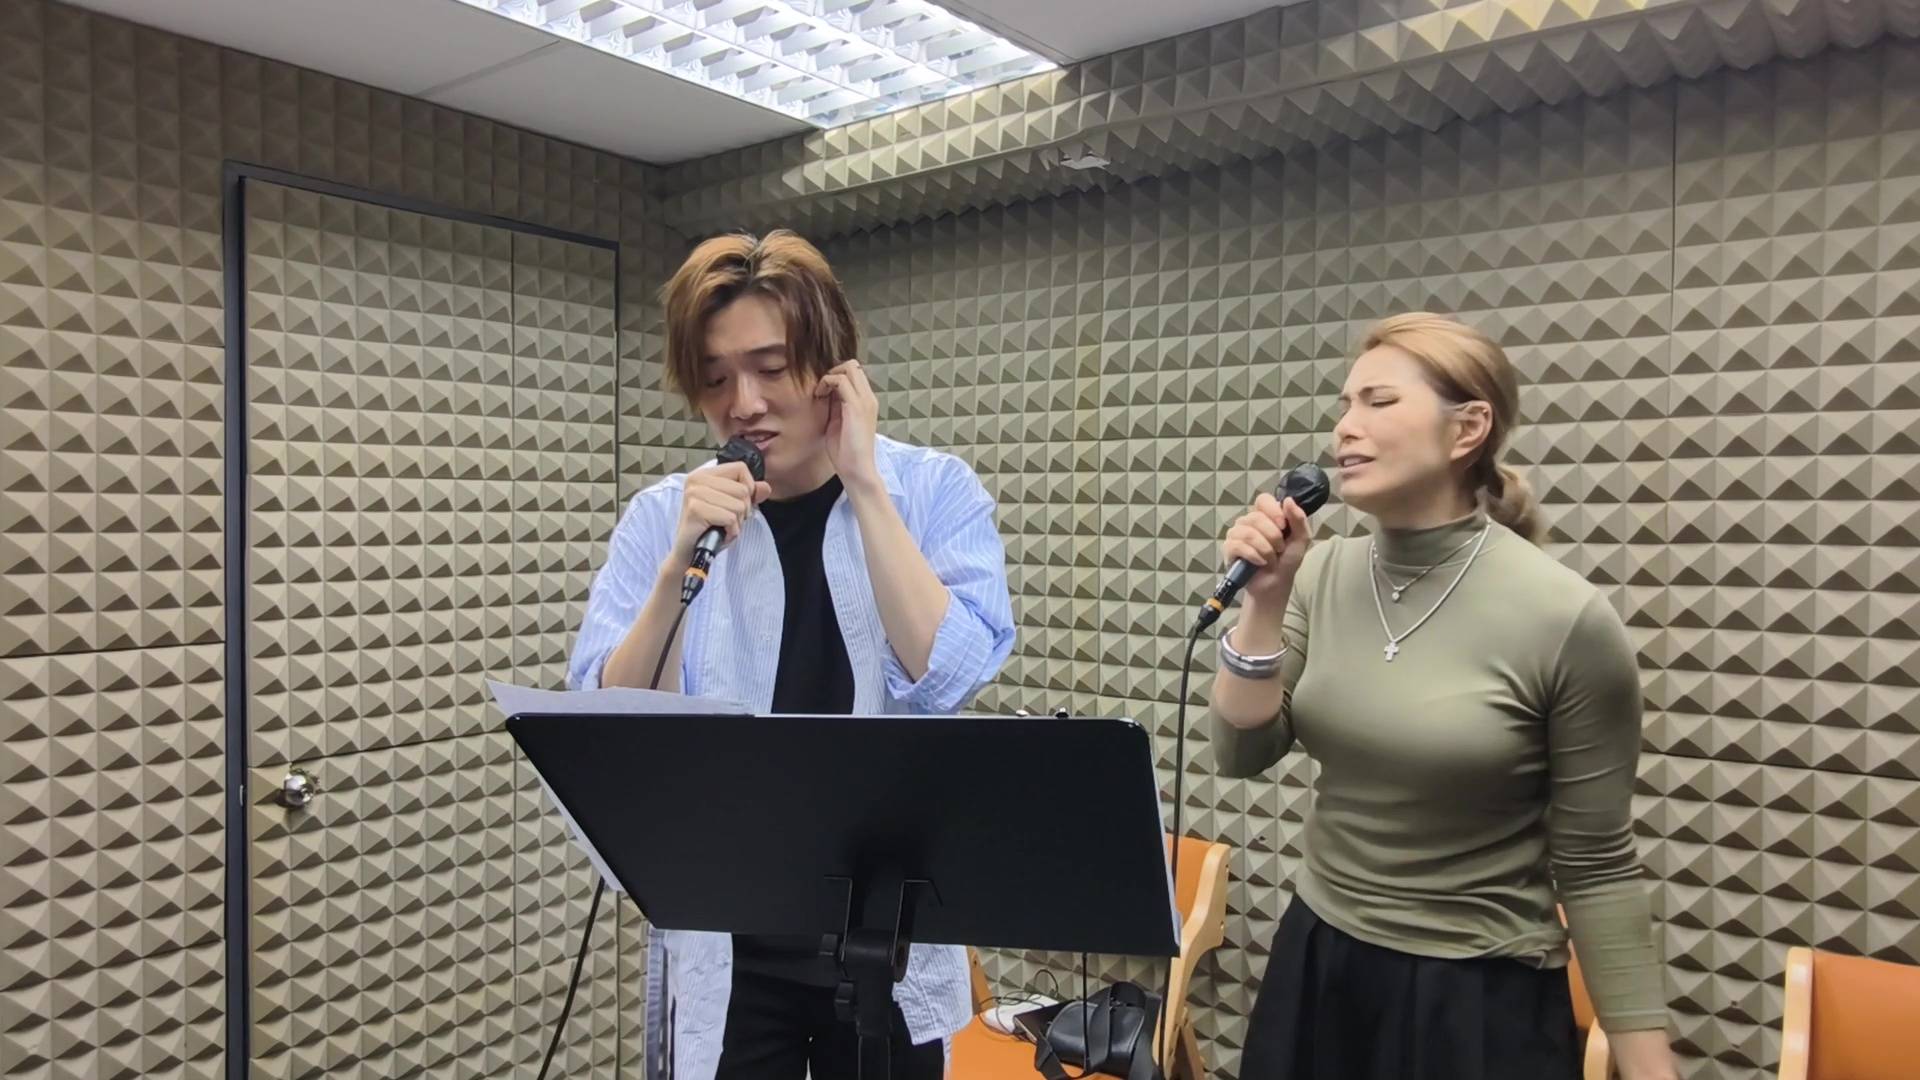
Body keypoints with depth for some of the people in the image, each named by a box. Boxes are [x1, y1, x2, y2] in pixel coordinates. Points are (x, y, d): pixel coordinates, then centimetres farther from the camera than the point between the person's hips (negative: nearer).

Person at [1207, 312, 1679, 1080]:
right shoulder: (1322, 576, -4)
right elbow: (1241, 755, -4)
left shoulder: (1567, 619, -17)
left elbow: (1595, 868, -10)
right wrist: (1265, 603, -16)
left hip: (1481, 1000, -4)